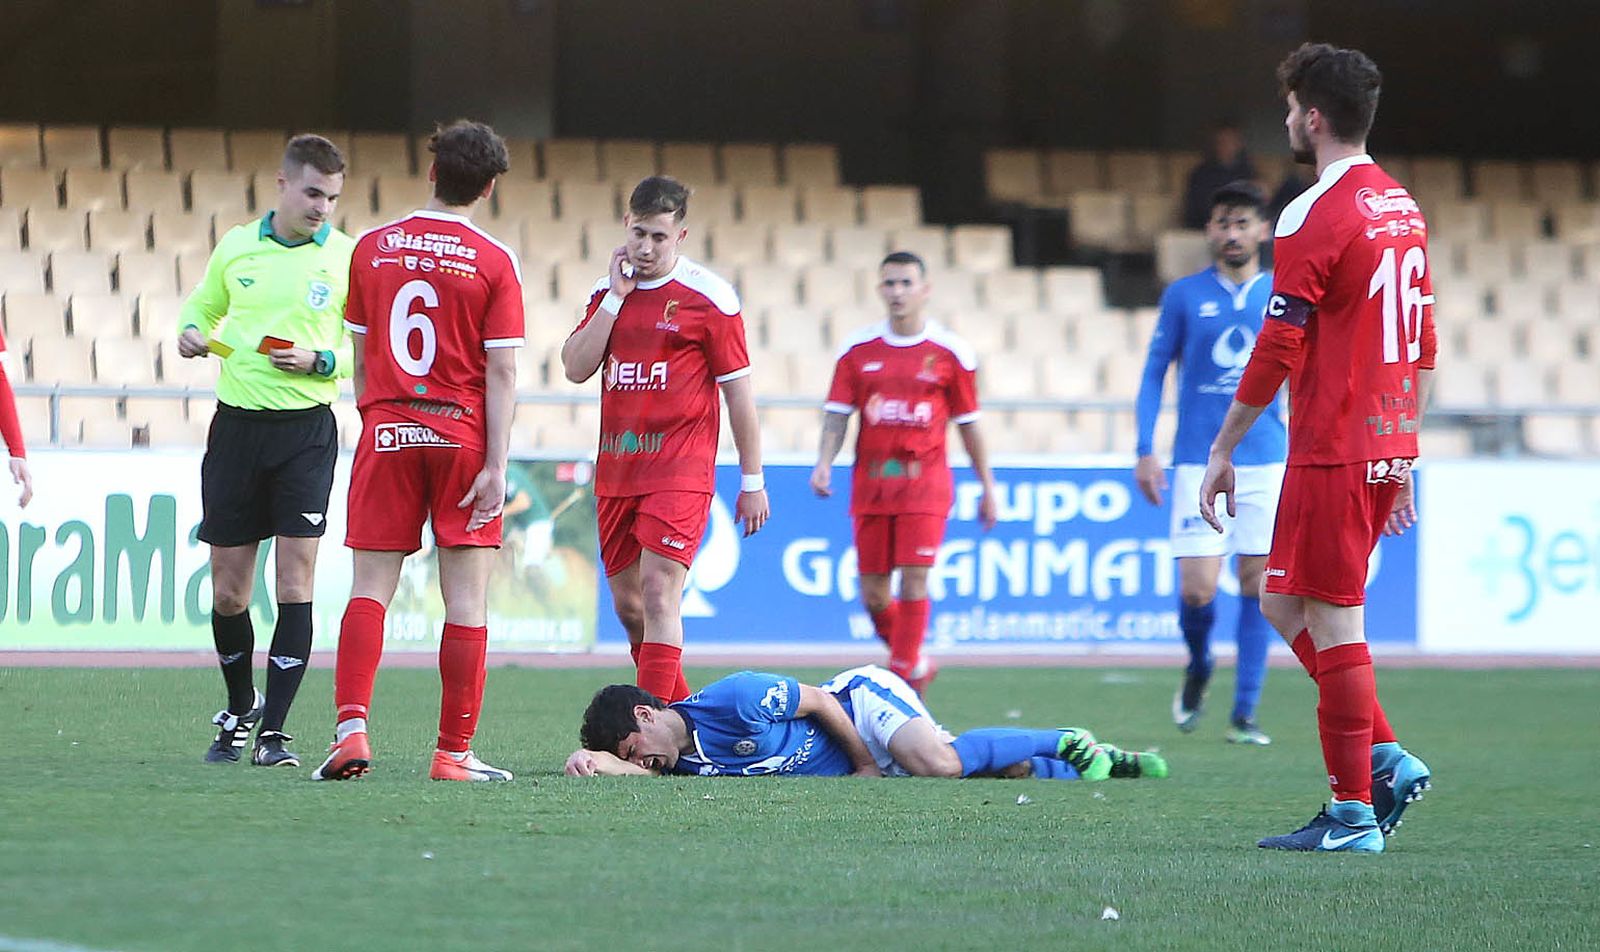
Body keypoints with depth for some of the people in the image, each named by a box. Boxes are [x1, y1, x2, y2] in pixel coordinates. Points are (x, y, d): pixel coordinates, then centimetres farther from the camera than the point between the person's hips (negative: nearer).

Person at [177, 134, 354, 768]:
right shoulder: (236, 247, 6)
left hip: (307, 429, -2)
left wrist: (321, 361, -17)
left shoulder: (349, 258, -1)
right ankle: (239, 709, 28)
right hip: (237, 424, 3)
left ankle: (273, 732, -6)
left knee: (295, 581, -10)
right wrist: (191, 332, 0)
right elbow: (203, 307, 22)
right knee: (227, 590, 5)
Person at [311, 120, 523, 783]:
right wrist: (495, 466, -7)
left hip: (385, 430, 2)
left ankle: (351, 728, -11)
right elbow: (501, 372, -8)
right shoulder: (494, 262, -5)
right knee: (466, 597, 2)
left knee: (370, 587, 5)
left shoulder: (372, 248, 4)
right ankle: (454, 751, 1)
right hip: (460, 431, -2)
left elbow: (360, 354, 11)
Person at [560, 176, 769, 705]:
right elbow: (576, 368, 0)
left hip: (680, 467, -6)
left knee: (658, 592, -16)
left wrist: (752, 481, -2)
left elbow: (738, 390, -2)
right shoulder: (607, 292, 10)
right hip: (615, 470, 6)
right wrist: (616, 297, -6)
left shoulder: (708, 297, -5)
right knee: (627, 602, 9)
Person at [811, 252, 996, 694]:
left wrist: (987, 487, 9)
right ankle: (915, 662, 28)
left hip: (924, 480, -3)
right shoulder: (858, 350, 5)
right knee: (873, 594, 5)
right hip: (870, 483, 3)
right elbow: (837, 413, 5)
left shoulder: (951, 352, 1)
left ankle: (903, 678, -7)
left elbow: (968, 424, 7)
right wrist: (824, 462, -11)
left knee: (914, 583, -12)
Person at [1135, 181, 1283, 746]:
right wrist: (1146, 452, 0)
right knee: (1197, 589, -9)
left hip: (1266, 460, 1)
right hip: (1199, 462, -1)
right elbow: (1154, 375, 9)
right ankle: (1198, 667, 22)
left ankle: (1245, 713, 5)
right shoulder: (1185, 296, 5)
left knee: (1256, 584, -2)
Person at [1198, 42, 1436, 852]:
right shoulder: (1403, 209, 13)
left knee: (1332, 621, -4)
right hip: (1386, 448, 9)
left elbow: (1278, 349, -14)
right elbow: (1421, 348, 18)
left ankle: (1353, 812, -3)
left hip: (1331, 451, -9)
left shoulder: (1315, 217, -13)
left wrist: (1222, 452, -7)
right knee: (1284, 604, 16)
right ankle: (1386, 759, 9)